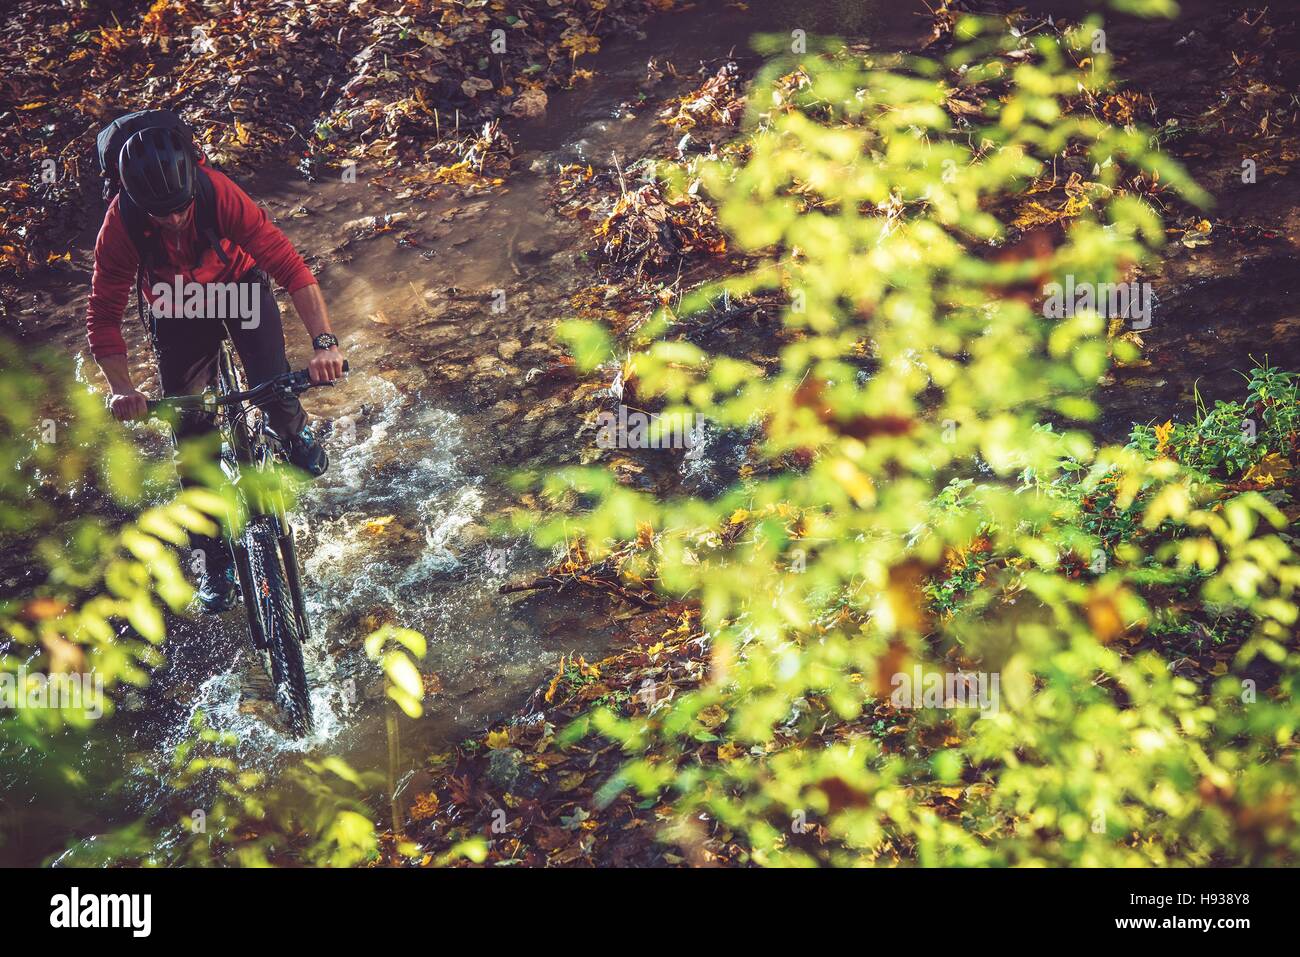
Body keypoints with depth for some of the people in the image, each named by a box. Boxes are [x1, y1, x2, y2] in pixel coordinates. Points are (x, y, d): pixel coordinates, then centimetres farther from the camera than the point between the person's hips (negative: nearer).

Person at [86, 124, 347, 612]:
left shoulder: (219, 194, -36)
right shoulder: (121, 224, -32)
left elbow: (290, 265, -38)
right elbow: (103, 316, -29)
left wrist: (324, 342, -48)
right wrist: (121, 390, -43)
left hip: (240, 285, -1)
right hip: (177, 310, 1)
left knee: (273, 385, -19)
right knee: (191, 431, -2)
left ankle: (296, 434, 21)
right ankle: (214, 556, 13)